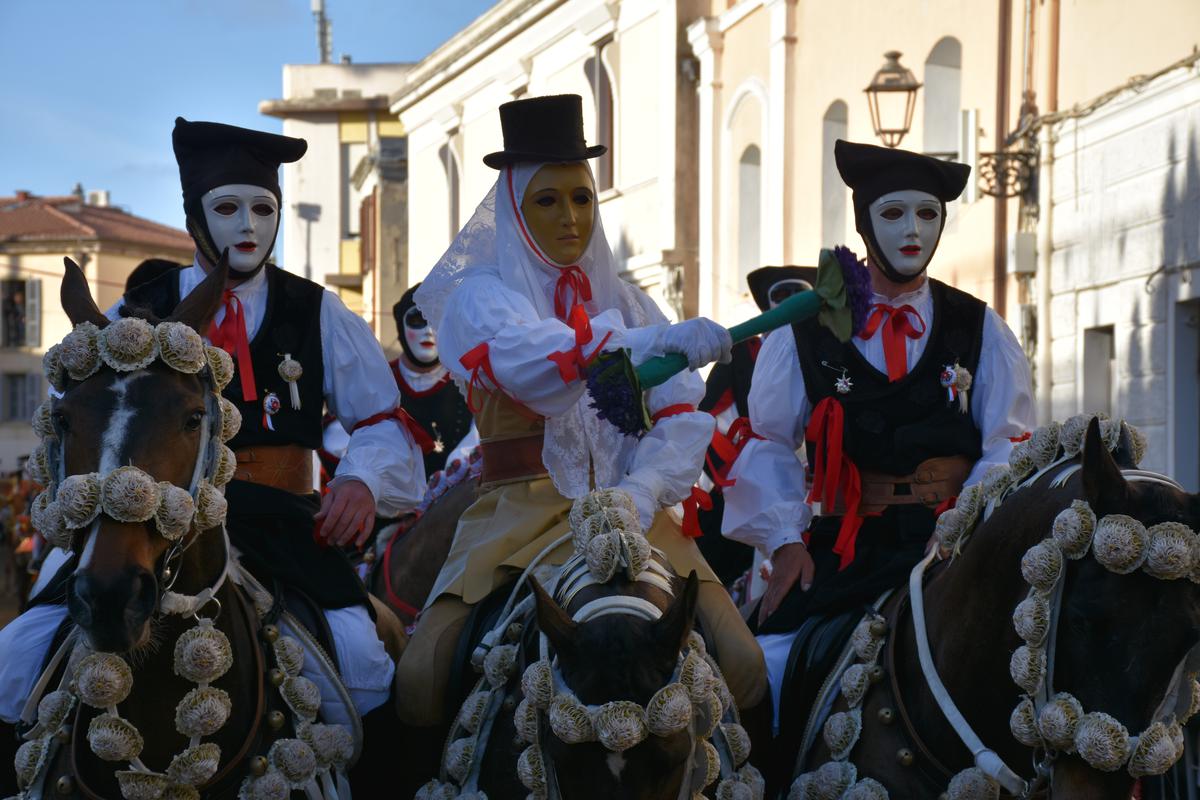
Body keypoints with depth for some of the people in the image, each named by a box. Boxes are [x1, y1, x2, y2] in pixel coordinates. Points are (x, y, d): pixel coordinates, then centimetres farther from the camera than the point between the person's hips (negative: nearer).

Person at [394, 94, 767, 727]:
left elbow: (684, 415, 4)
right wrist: (660, 341, -35)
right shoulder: (481, 296, 3)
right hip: (519, 516, -3)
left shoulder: (625, 303, 16)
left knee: (742, 667, -19)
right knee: (423, 676, -23)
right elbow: (531, 360, -21)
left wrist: (639, 494, -16)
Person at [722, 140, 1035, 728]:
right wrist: (785, 539, -5)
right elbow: (768, 445, 9)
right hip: (843, 548, 0)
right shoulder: (804, 333, 8)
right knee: (771, 661, -17)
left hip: (950, 544, 0)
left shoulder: (980, 332, 10)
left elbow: (1010, 446, 6)